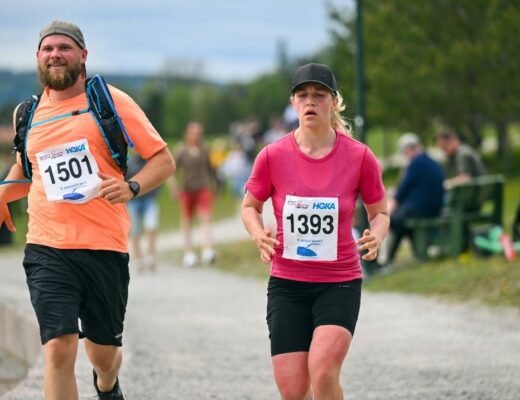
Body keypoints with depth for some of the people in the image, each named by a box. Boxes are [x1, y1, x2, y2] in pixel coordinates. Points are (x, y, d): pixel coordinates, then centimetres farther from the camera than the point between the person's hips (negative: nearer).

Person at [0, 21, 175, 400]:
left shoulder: (110, 101, 1)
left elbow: (164, 160, 1)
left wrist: (131, 187, -18)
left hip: (105, 247, -1)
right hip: (47, 250, 1)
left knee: (104, 352, 12)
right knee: (59, 349, -16)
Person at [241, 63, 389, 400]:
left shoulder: (359, 156, -6)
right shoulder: (273, 156, -5)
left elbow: (380, 212, 8)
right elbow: (250, 207, 11)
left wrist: (376, 236, -14)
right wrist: (259, 235, -11)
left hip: (340, 283, -1)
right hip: (287, 283, 1)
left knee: (323, 370, -25)